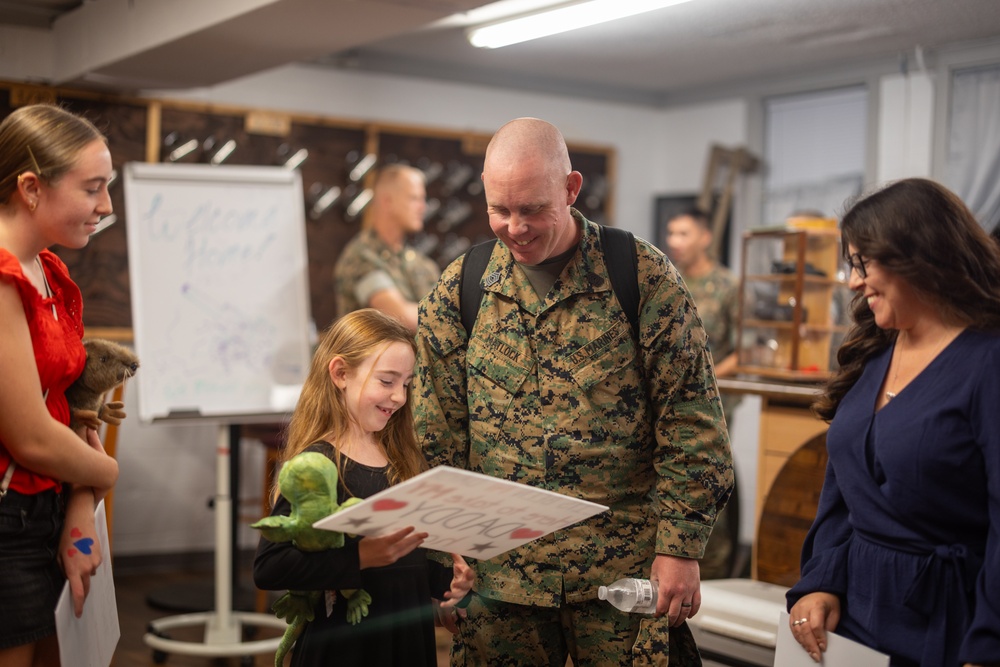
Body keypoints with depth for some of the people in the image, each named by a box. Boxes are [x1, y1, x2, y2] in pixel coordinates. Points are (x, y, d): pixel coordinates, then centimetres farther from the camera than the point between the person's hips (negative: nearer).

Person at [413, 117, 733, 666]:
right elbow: (437, 440, 6)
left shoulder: (644, 276, -5)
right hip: (498, 573, 2)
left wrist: (680, 548, -8)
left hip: (625, 572, -2)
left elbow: (691, 426, -4)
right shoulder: (457, 291, 3)